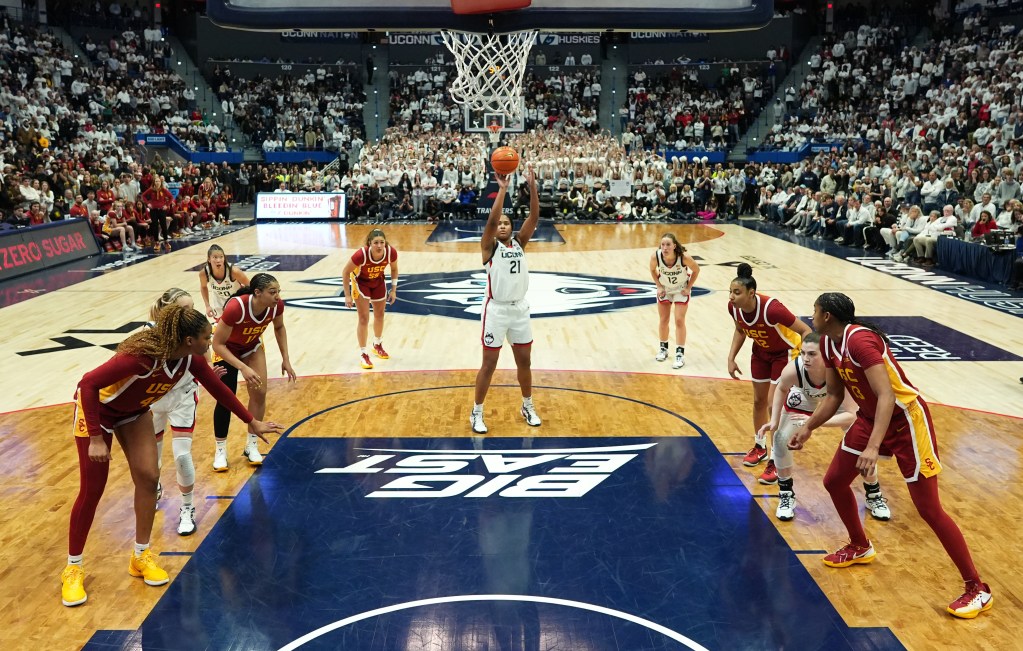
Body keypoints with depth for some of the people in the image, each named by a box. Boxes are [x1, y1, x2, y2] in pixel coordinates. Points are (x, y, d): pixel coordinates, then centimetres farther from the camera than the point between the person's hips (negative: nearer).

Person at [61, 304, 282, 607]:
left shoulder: (191, 359, -17)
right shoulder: (142, 356, -39)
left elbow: (219, 388, -1)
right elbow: (88, 383, -36)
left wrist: (252, 422, 6)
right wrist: (95, 439, -36)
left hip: (134, 411, 6)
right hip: (96, 408, -6)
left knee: (147, 477, -2)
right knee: (92, 490, -3)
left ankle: (141, 556, 15)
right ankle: (73, 569, 14)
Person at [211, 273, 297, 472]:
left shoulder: (276, 306, -26)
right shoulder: (235, 307, -41)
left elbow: (279, 328, -1)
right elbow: (218, 344, -32)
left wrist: (285, 359, -4)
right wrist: (243, 368, -40)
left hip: (252, 346, 4)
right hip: (226, 349, -4)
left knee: (259, 393, -4)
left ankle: (251, 445, 12)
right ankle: (220, 450, 12)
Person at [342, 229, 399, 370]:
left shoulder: (391, 252, -30)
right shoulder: (361, 254, -39)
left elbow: (394, 269, -6)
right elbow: (345, 272, -23)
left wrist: (393, 289, -7)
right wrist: (347, 295, -21)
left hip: (378, 281, 4)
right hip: (360, 282, -4)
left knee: (380, 315, 18)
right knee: (364, 319, -7)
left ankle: (377, 345, 42)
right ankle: (363, 354, 6)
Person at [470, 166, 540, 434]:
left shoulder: (520, 242, 6)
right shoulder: (490, 246, -5)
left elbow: (534, 216, -6)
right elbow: (491, 219, -23)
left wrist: (532, 187, -16)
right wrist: (502, 189, -26)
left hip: (520, 309, 4)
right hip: (496, 310, -4)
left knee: (524, 361, 15)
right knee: (489, 364, 3)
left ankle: (528, 407, 33)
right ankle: (476, 413, 15)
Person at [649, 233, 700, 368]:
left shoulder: (684, 257, -34)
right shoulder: (655, 256, -30)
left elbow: (696, 270, -14)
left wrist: (688, 288, -12)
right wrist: (659, 286, -7)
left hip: (681, 290, -2)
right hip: (664, 289, 2)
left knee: (679, 320, -6)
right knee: (663, 320, 11)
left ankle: (680, 354, 2)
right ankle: (663, 348, 31)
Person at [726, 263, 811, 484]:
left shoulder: (771, 308, -38)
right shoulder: (734, 308, -20)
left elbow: (805, 331, -31)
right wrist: (731, 358, -3)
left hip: (785, 354, -6)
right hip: (761, 352, 6)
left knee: (775, 404, -11)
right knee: (759, 401, 16)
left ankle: (776, 462, 0)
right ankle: (760, 446, 38)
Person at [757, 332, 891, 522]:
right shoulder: (793, 370, -39)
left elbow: (851, 415, -46)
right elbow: (781, 389, -12)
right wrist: (774, 420, -18)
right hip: (804, 399, 1)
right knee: (781, 439, -9)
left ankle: (874, 496, 24)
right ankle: (786, 495, 13)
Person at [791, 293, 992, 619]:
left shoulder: (860, 340, -28)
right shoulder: (828, 344, 0)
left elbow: (887, 395, -36)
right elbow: (834, 395, 12)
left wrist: (873, 447, -44)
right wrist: (808, 427, 6)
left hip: (906, 418, -9)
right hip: (870, 417, 9)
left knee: (929, 508, -8)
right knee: (834, 481, 11)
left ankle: (977, 589, 4)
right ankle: (860, 548, 36)